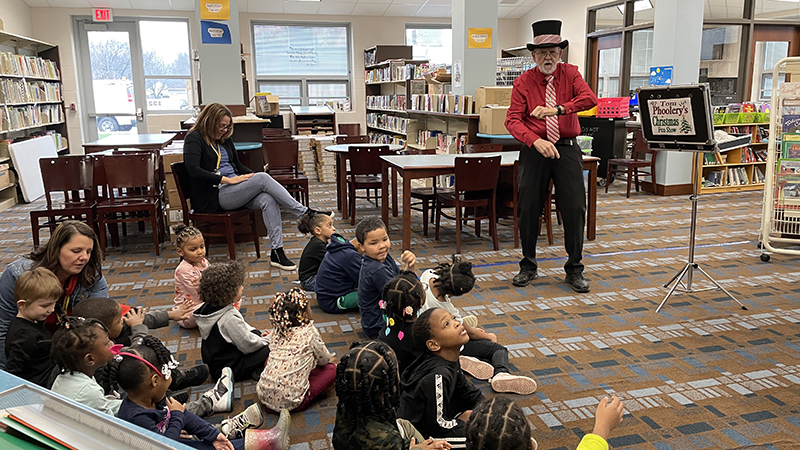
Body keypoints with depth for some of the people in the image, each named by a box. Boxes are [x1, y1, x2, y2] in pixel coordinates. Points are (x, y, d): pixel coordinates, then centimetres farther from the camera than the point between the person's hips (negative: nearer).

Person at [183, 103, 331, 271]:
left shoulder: (224, 139, 19)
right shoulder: (194, 139, -5)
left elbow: (238, 166, 24)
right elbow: (193, 170, -20)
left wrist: (253, 176, 4)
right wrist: (227, 180, -23)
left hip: (234, 190, 8)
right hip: (213, 196, -7)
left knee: (268, 199, -24)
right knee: (262, 178, -26)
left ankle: (277, 252, -26)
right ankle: (305, 213, -21)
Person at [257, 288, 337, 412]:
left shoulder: (279, 331, 8)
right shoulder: (310, 332, -7)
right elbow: (323, 359, 9)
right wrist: (329, 359, 34)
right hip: (290, 401, -5)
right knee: (331, 369, 9)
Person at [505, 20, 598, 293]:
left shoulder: (570, 74, 5)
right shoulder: (523, 82, 1)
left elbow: (590, 98, -13)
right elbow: (513, 120, -9)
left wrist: (559, 109, -29)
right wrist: (536, 141, -25)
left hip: (567, 149, 1)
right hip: (534, 150, 0)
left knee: (575, 208, -1)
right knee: (528, 209, 3)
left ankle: (574, 270, 13)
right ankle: (528, 267, 20)